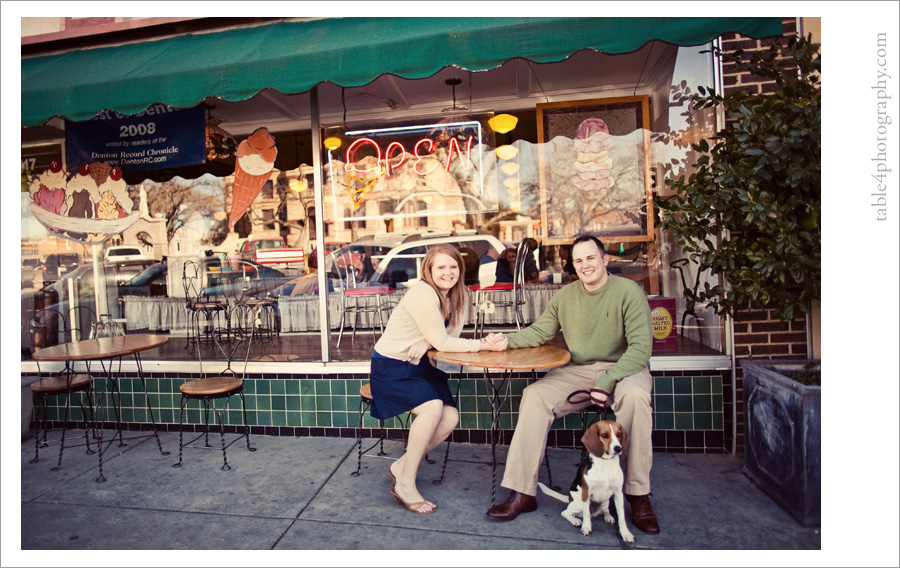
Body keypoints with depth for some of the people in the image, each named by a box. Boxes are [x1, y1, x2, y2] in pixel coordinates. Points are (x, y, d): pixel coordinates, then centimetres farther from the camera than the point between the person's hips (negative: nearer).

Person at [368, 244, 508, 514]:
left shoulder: (459, 295, 1)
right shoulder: (422, 294, -25)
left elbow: (451, 335, -1)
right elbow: (443, 343, -23)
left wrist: (426, 342, -21)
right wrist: (485, 344, -26)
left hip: (419, 365, 8)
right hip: (389, 367, -8)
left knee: (450, 417, -8)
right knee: (432, 407, -28)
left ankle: (402, 465, 10)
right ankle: (405, 485, -11)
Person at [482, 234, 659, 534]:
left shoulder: (628, 291, -8)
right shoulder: (565, 296, 6)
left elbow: (641, 346, -14)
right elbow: (539, 331, 12)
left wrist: (608, 380, -24)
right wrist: (508, 340, -7)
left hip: (623, 368, -3)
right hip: (576, 372, 4)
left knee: (634, 395, -36)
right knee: (534, 396, -19)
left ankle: (639, 495, -18)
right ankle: (522, 493, -12)